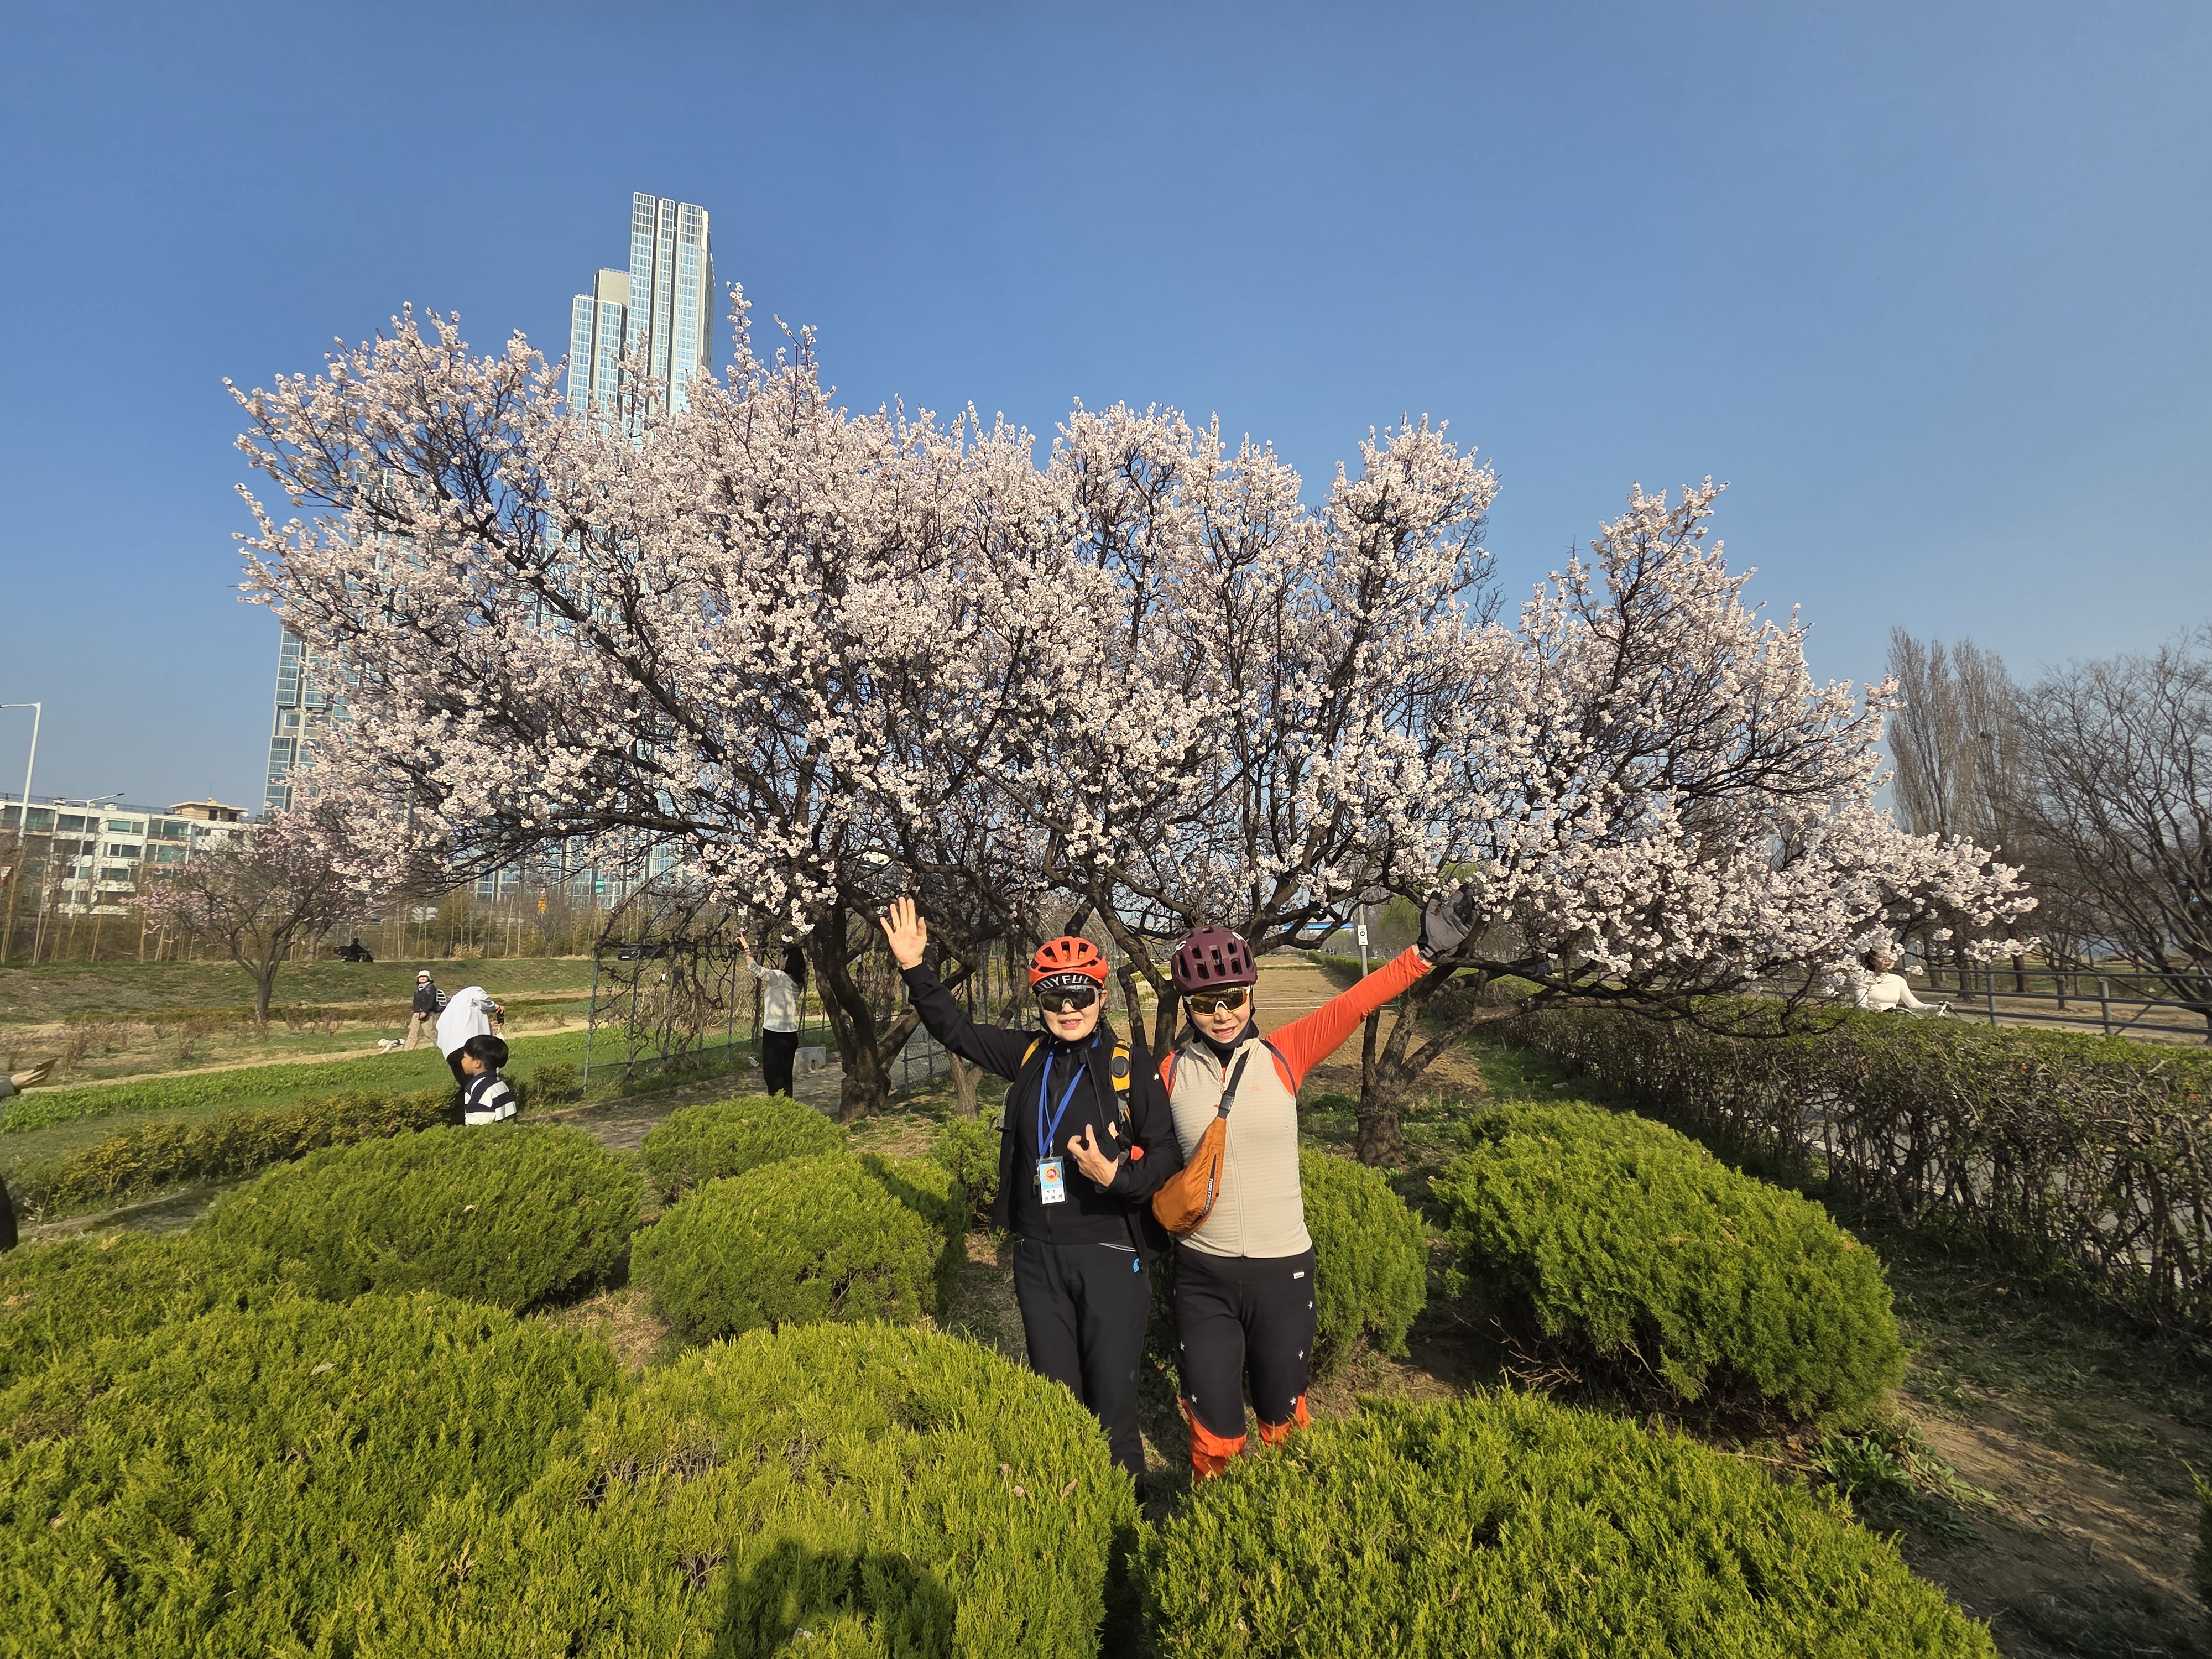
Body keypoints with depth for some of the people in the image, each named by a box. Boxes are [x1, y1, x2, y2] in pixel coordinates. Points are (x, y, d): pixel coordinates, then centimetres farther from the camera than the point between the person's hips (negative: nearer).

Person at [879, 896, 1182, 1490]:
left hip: (1110, 1254, -4)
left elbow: (1166, 1154, -8)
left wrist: (1117, 1177, -25)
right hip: (1037, 1256, 4)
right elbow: (957, 1030, 11)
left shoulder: (1130, 1064, -9)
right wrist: (914, 969, 2)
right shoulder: (1028, 1056, 2)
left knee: (1112, 1402, 2)